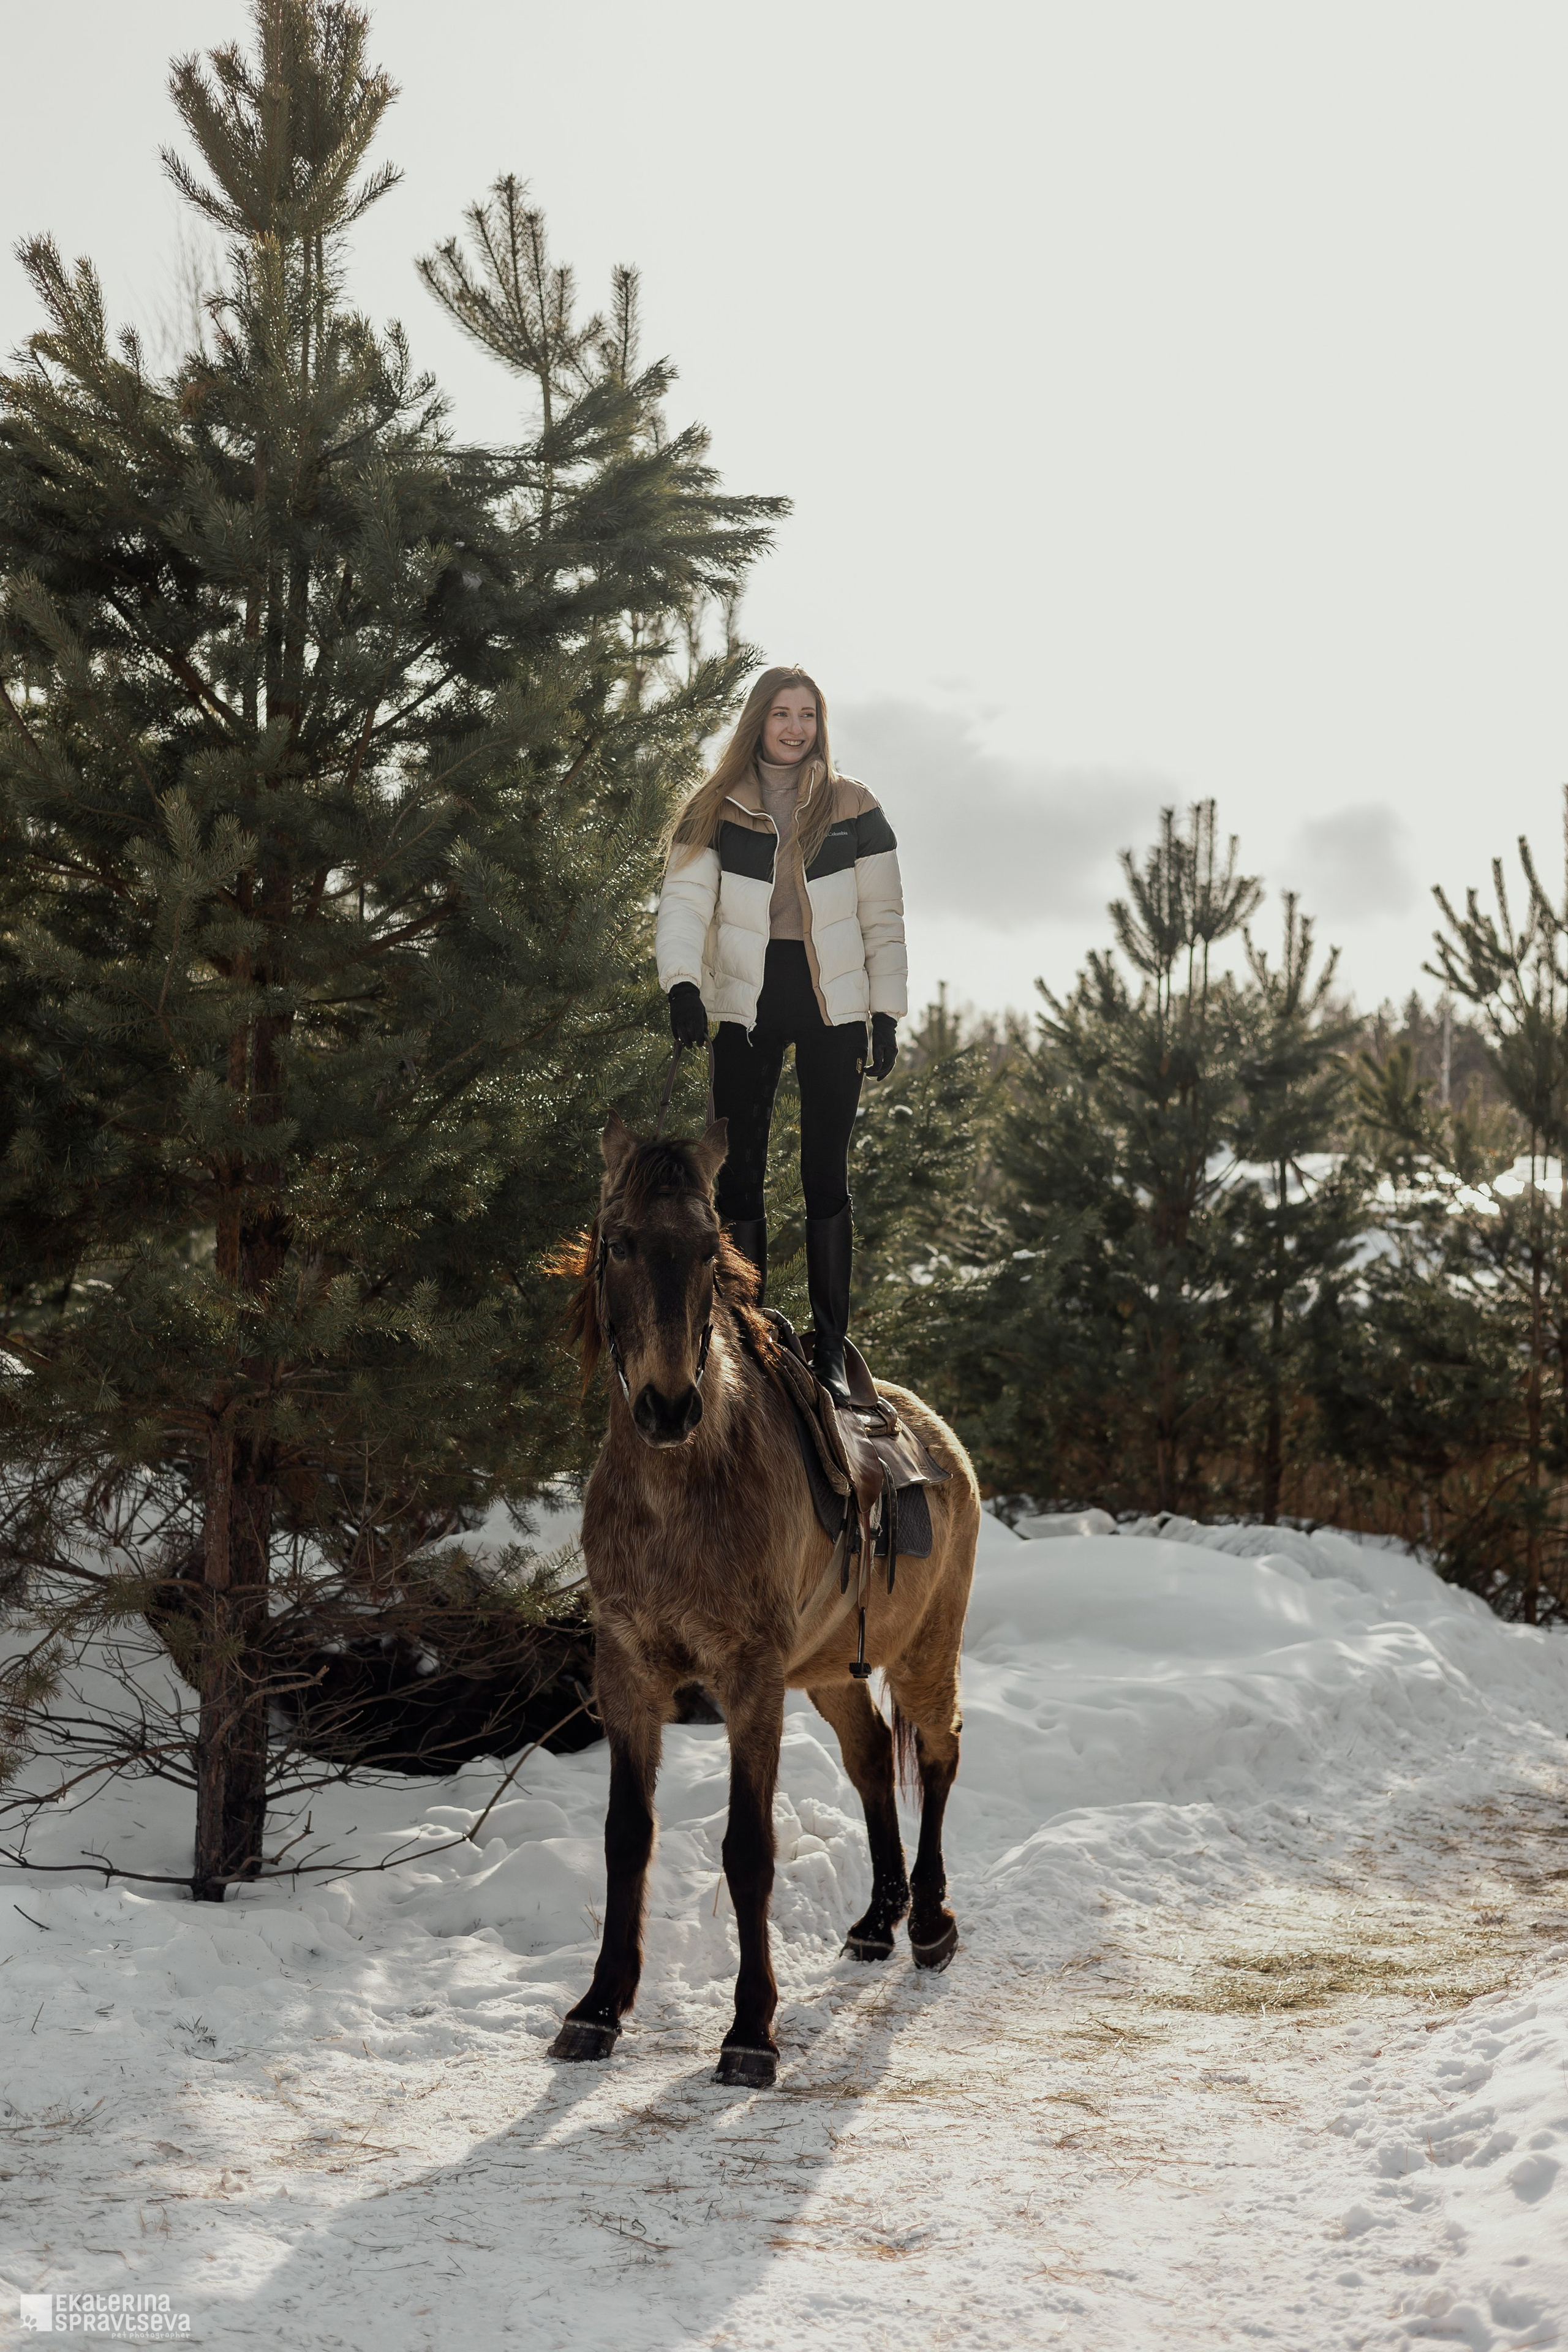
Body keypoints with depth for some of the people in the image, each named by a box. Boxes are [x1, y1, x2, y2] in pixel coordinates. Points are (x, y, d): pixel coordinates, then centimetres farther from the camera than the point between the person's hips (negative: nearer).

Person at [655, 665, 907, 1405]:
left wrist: (886, 1012, 0)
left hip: (832, 1007, 0)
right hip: (746, 1007, 1)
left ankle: (831, 1351, 5)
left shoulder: (853, 809, 5)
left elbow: (882, 918, 6)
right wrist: (681, 983, -23)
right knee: (738, 1177, 1)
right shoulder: (715, 810, 4)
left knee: (826, 1178, 0)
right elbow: (683, 899, -6)